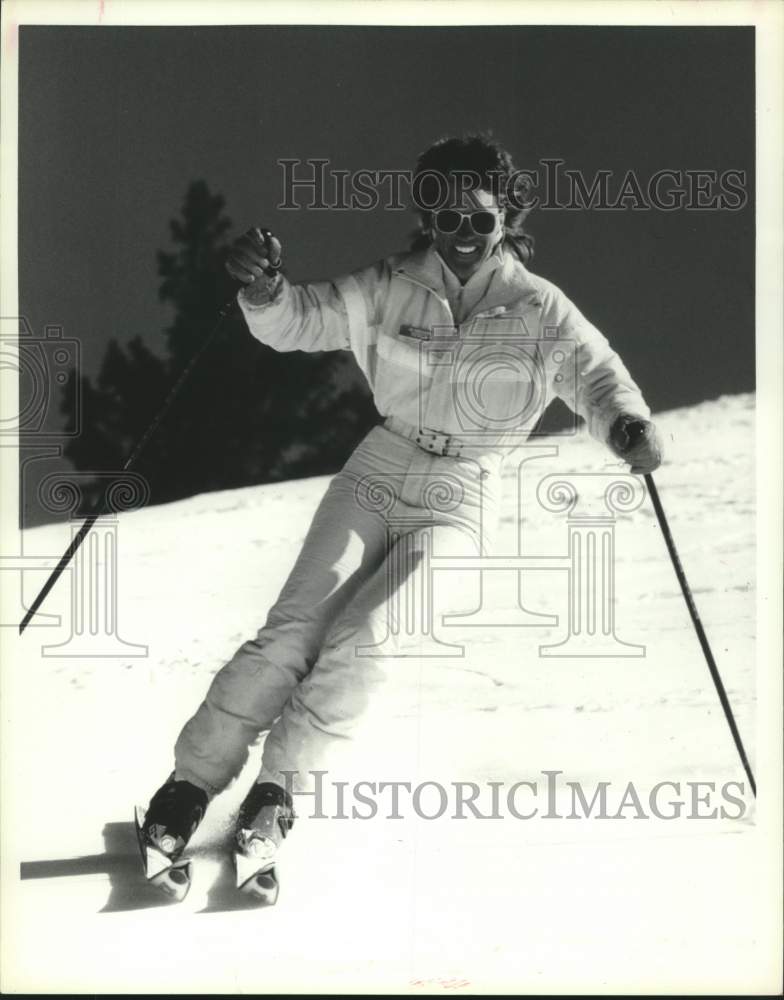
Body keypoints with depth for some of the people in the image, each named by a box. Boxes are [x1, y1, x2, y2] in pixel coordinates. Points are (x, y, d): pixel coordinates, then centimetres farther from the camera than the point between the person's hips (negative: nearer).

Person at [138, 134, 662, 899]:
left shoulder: (539, 311, -5)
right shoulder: (392, 289, -2)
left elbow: (595, 373, -7)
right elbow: (300, 321, -2)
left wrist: (627, 424, -30)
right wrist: (264, 290, -25)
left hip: (460, 501, -1)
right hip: (379, 473, 1)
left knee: (362, 639, -19)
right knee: (296, 627, -13)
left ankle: (280, 785, 0)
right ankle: (193, 779, -3)